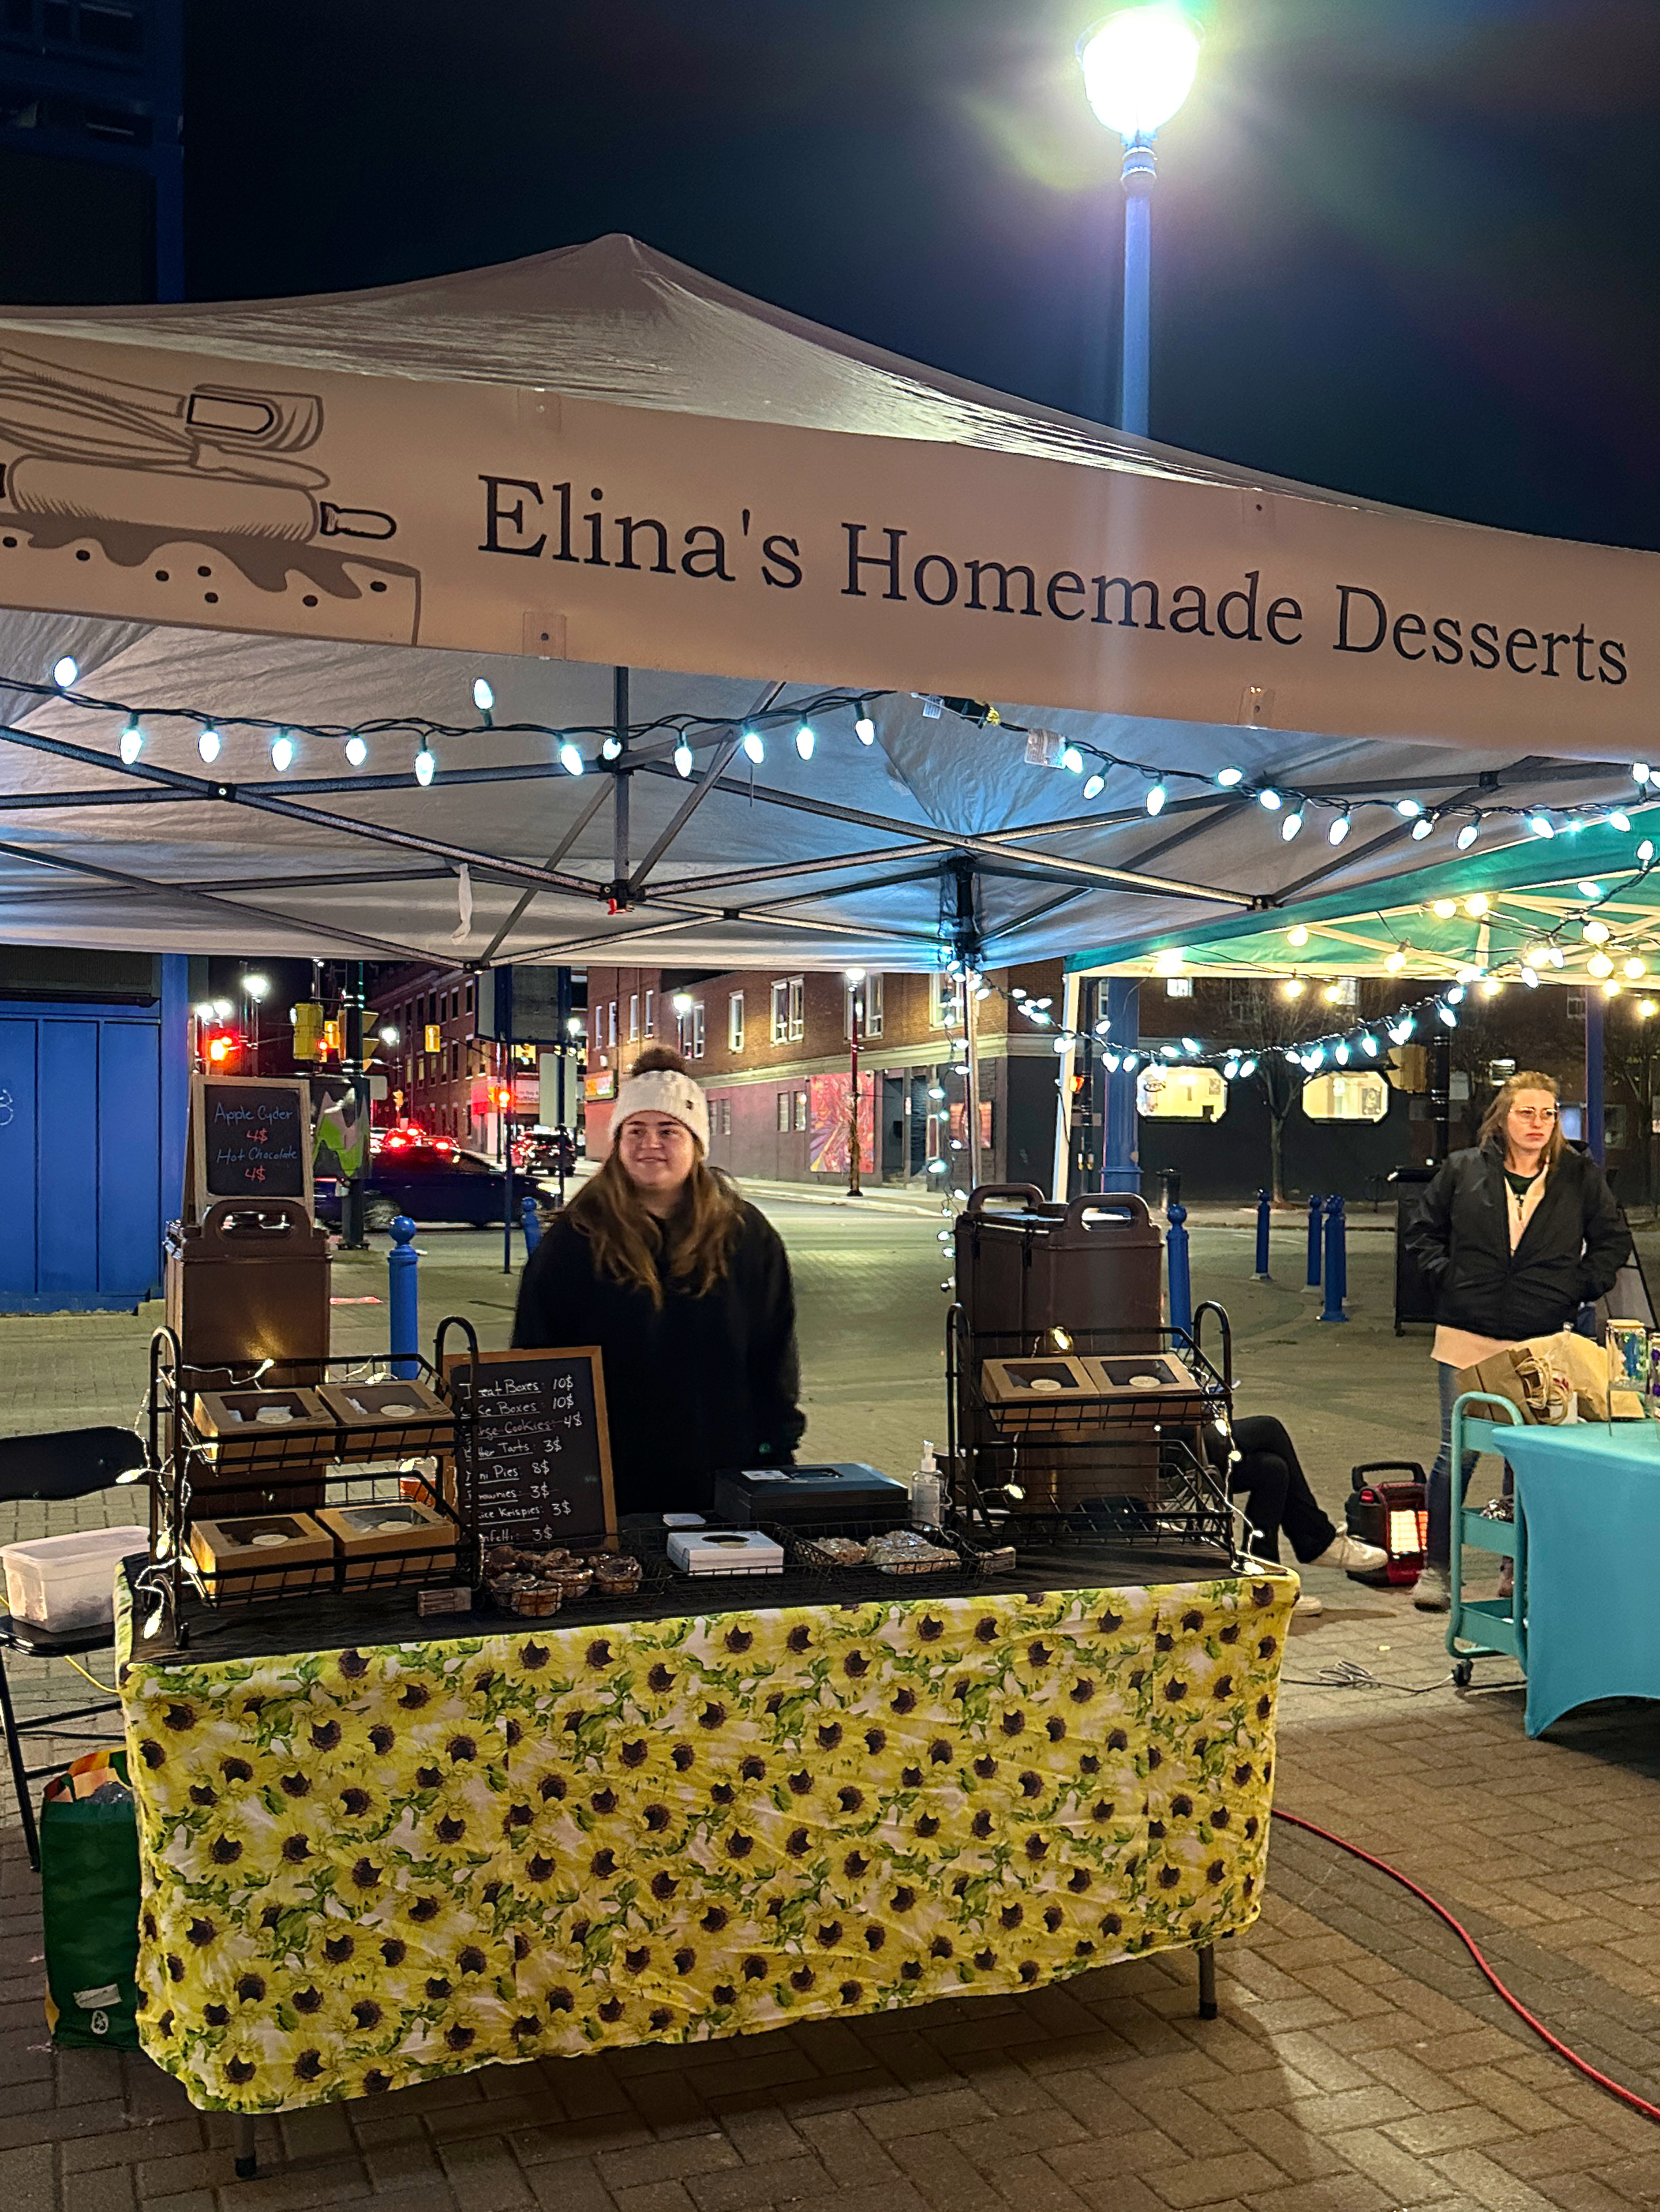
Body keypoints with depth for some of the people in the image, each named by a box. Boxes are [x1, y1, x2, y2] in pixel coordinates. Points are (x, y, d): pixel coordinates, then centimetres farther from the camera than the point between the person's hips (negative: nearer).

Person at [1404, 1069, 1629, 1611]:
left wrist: (1580, 1287, 2)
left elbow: (1613, 1240, 15)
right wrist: (1445, 1277, -1)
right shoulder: (1463, 1169, 3)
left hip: (1544, 1342, 1)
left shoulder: (1580, 1176, 5)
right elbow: (1423, 1232, 13)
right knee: (1457, 1454, -1)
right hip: (1468, 1339, -1)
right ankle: (1436, 1567, 10)